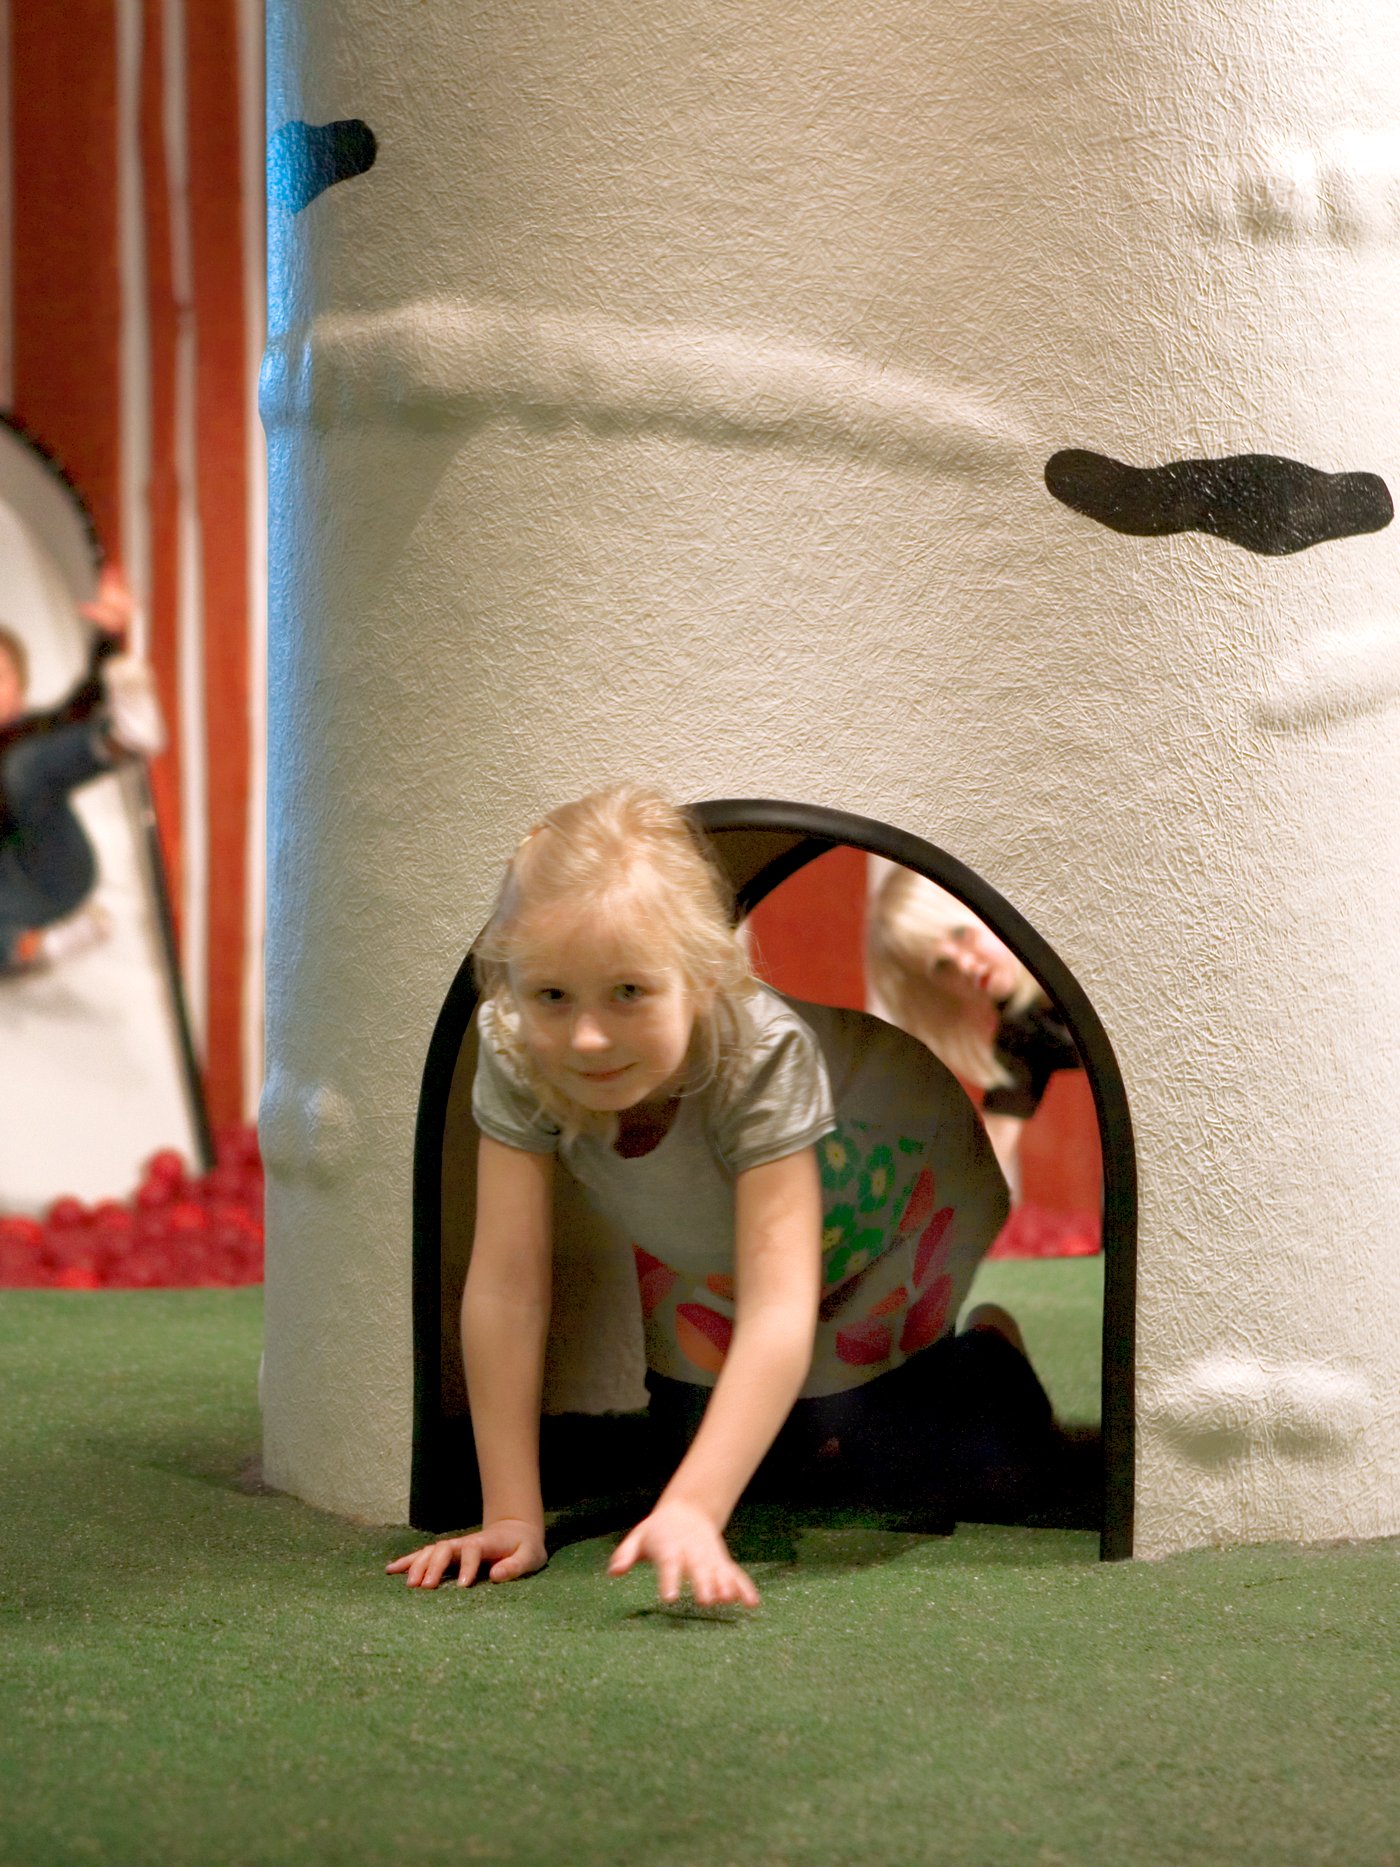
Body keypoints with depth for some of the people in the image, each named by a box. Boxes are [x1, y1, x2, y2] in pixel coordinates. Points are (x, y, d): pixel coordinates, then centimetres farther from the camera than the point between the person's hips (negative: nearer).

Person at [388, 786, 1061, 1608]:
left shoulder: (763, 1054, -46)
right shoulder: (515, 1055, -36)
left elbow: (779, 1313, -50)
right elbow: (506, 1288, -32)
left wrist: (691, 1513, -61)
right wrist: (513, 1516, -33)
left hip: (890, 1195, -4)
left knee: (888, 1474, -7)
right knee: (693, 1439, 2)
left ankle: (990, 1354, 23)